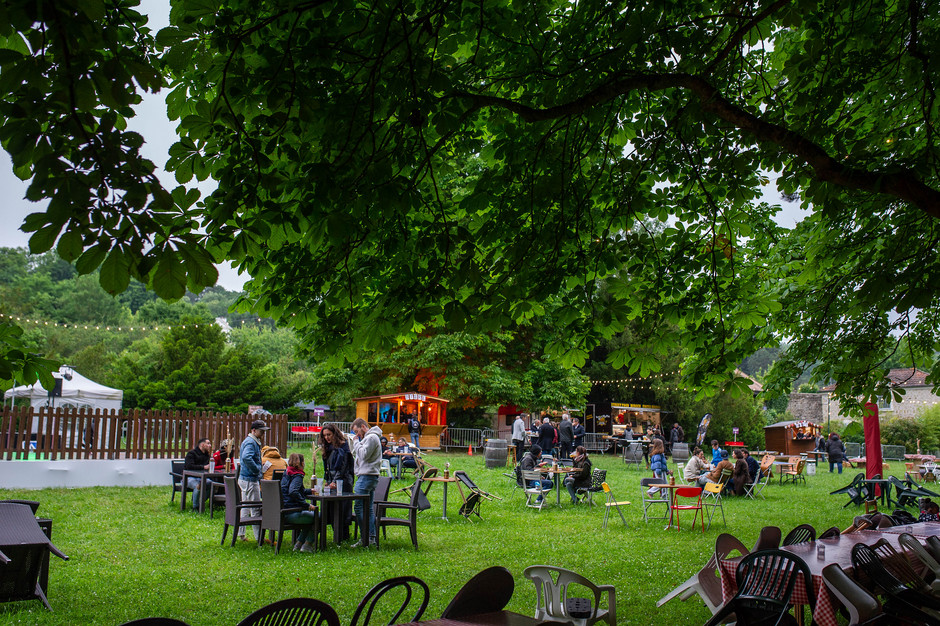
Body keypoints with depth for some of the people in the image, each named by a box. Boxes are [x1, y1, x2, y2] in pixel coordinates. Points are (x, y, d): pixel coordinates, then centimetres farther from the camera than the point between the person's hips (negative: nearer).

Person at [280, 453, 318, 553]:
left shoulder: (286, 474, 17)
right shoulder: (297, 476, -12)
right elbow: (293, 492, -30)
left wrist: (309, 491, 43)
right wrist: (307, 505, -26)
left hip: (283, 513, 10)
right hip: (291, 514, -10)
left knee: (309, 518, 26)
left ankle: (298, 544, 21)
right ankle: (307, 545, 5)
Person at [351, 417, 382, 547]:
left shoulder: (372, 437, -11)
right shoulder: (368, 438, 22)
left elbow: (364, 454, -18)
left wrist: (356, 443, -8)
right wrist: (357, 443, 12)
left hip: (367, 476, -11)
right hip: (368, 476, 11)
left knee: (359, 506, -10)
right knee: (368, 508, 11)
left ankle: (365, 538, -8)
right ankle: (372, 538, 13)